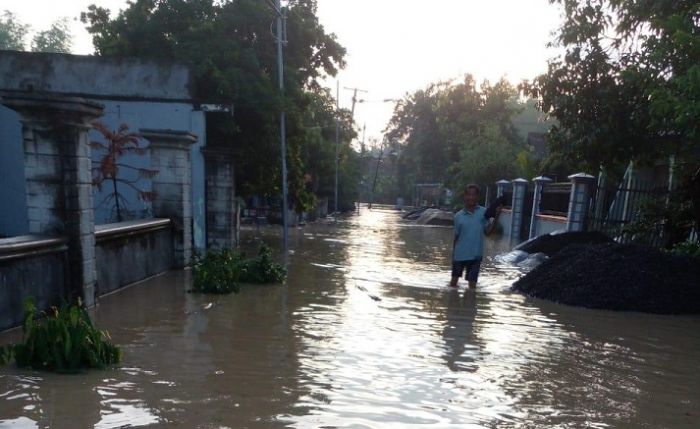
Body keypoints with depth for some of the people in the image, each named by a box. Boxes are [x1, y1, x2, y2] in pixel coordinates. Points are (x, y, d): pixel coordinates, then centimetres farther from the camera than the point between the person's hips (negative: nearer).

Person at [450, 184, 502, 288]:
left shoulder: (484, 212, -4)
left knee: (472, 282, 7)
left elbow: (487, 231, -10)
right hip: (459, 253, 1)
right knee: (454, 278, 13)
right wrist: (453, 254, 8)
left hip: (475, 254, -1)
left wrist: (496, 217, -21)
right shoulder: (459, 216, -2)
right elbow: (456, 236, 5)